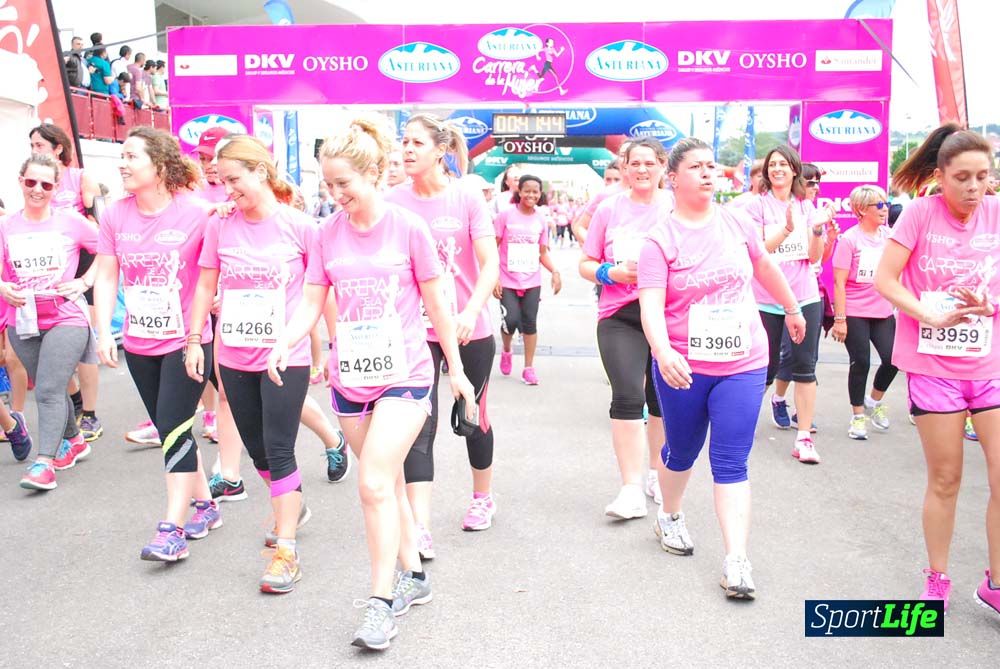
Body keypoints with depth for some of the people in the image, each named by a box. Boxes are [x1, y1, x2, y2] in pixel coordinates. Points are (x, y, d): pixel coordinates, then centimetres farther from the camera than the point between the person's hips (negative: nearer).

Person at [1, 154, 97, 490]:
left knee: (49, 390, -13)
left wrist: (84, 282, -6)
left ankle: (44, 462, -11)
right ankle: (74, 441, 37)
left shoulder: (71, 221, -4)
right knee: (50, 388, 17)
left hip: (66, 319, -4)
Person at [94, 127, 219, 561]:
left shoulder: (196, 213, -13)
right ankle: (204, 504, 30)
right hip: (139, 345, 6)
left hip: (186, 342, -5)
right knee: (169, 429, 13)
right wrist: (104, 331, -4)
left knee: (173, 428, -9)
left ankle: (172, 529, -1)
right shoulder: (115, 215, 1)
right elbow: (106, 277, 4)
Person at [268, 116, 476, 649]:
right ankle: (413, 575, 31)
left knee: (374, 483, -14)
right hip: (350, 377, 5)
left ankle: (381, 601, -1)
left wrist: (456, 369, 4)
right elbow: (311, 304, 2)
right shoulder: (328, 234, 2)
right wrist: (284, 343, -18)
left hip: (404, 375, -4)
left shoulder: (408, 229, -8)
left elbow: (435, 305, -2)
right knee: (387, 482, 14)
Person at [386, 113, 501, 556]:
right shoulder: (394, 201, -2)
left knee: (473, 416, 15)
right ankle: (420, 528, -5)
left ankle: (483, 497, 39)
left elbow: (490, 265, -12)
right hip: (416, 330, 1)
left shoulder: (467, 195, -8)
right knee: (420, 425, -7)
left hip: (469, 329, -1)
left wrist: (471, 312, -27)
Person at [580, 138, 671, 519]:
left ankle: (657, 474, 34)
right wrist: (614, 273, -11)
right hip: (620, 316, -1)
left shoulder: (676, 207, 2)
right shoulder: (609, 209, 4)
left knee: (662, 399, 12)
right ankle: (632, 490, -7)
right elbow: (586, 264, 9)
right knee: (627, 397, -13)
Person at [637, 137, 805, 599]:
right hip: (682, 367, -1)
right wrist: (663, 352, -39)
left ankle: (737, 560, 2)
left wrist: (793, 309, 30)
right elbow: (651, 305, -22)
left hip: (743, 364, 2)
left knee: (731, 463, -1)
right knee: (682, 452, 17)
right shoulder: (660, 240, -10)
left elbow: (765, 267, 19)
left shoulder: (737, 223, 1)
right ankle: (670, 518, 45)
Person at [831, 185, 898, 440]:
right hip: (855, 313, -5)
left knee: (892, 358, -4)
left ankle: (874, 401, 24)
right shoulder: (849, 239, -9)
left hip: (883, 311, 5)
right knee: (861, 363, 0)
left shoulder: (889, 235, 6)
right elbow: (839, 282, -11)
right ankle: (858, 415, 18)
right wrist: (839, 319, -14)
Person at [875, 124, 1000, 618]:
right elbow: (884, 279, -9)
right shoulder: (921, 212, -7)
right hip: (933, 364, -3)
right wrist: (931, 316, -20)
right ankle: (937, 582, 27)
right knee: (945, 479, 7)